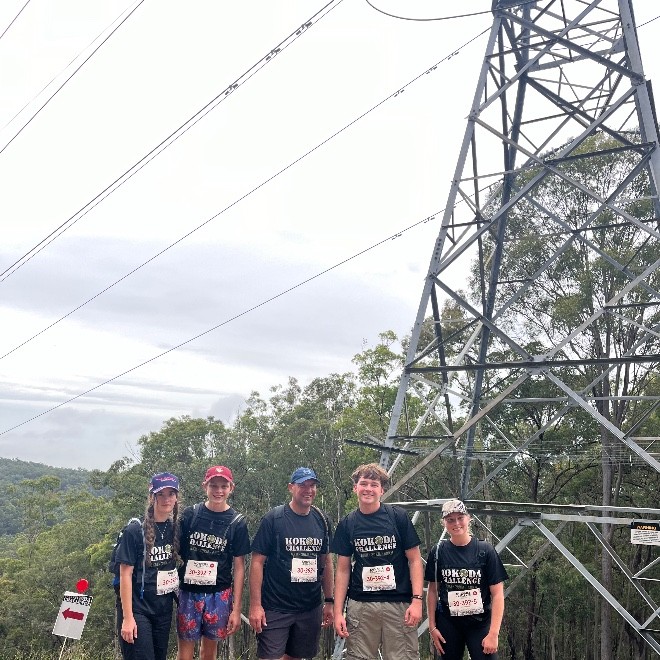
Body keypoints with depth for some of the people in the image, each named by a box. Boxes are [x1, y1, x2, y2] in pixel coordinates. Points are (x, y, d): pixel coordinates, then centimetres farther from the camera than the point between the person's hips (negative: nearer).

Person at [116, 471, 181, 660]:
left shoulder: (175, 529, 4)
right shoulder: (135, 530, -12)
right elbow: (125, 575, -12)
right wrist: (127, 617, -15)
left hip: (164, 609, 6)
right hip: (137, 609, -6)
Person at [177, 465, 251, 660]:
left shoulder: (237, 522, -1)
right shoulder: (190, 515, -1)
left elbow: (239, 566, 1)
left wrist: (236, 608, -3)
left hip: (220, 594, 0)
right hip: (189, 591, 0)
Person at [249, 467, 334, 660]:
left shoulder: (321, 520, 6)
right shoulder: (273, 519, -8)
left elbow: (326, 562, 13)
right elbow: (257, 562, -9)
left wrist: (329, 601, 9)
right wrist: (255, 605, -14)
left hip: (311, 608, 4)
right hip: (276, 608, -4)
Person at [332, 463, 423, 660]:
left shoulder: (398, 517, -1)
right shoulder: (347, 524, 6)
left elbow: (414, 560, 0)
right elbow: (343, 569, 8)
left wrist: (417, 599, -10)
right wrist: (338, 611, 2)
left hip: (399, 605, -2)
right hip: (360, 606, 2)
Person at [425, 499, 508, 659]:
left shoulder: (485, 551, -7)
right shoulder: (438, 552, -1)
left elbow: (497, 594, -6)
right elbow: (433, 590, 7)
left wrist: (493, 633, -12)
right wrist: (432, 626, 4)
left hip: (480, 623, -2)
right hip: (448, 624, 2)